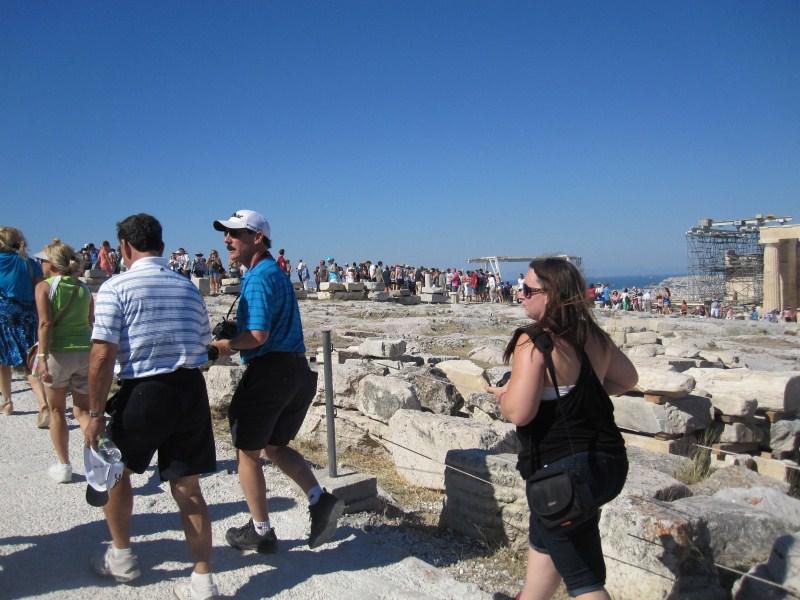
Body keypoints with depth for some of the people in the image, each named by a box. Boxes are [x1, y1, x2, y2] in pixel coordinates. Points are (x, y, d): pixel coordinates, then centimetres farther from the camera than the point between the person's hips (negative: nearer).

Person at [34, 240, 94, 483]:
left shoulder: (44, 286, -4)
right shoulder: (83, 287, 9)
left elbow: (45, 323, -14)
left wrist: (42, 356, -16)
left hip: (58, 353, -3)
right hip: (86, 351, 3)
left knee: (57, 411, 15)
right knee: (83, 411, 12)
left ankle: (64, 466, 22)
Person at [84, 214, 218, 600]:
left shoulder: (116, 288, -7)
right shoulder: (189, 288, 10)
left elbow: (102, 356, -12)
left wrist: (95, 414, -6)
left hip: (143, 392, -4)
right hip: (191, 391, 4)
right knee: (187, 488, 10)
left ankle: (122, 558, 37)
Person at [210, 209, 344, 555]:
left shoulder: (259, 277, -15)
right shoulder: (278, 273, 16)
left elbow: (258, 335, -24)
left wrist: (225, 345, -8)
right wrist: (231, 337, 13)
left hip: (268, 371, -9)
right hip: (297, 371, 9)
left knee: (247, 452, 9)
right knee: (275, 447, 23)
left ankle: (261, 532, 21)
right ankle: (320, 500, 9)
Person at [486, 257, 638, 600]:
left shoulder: (533, 341, -18)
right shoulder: (593, 336, 5)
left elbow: (518, 412, -25)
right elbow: (628, 379, 20)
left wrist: (501, 395, -4)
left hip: (565, 469, -8)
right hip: (610, 460, 9)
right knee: (543, 543, 29)